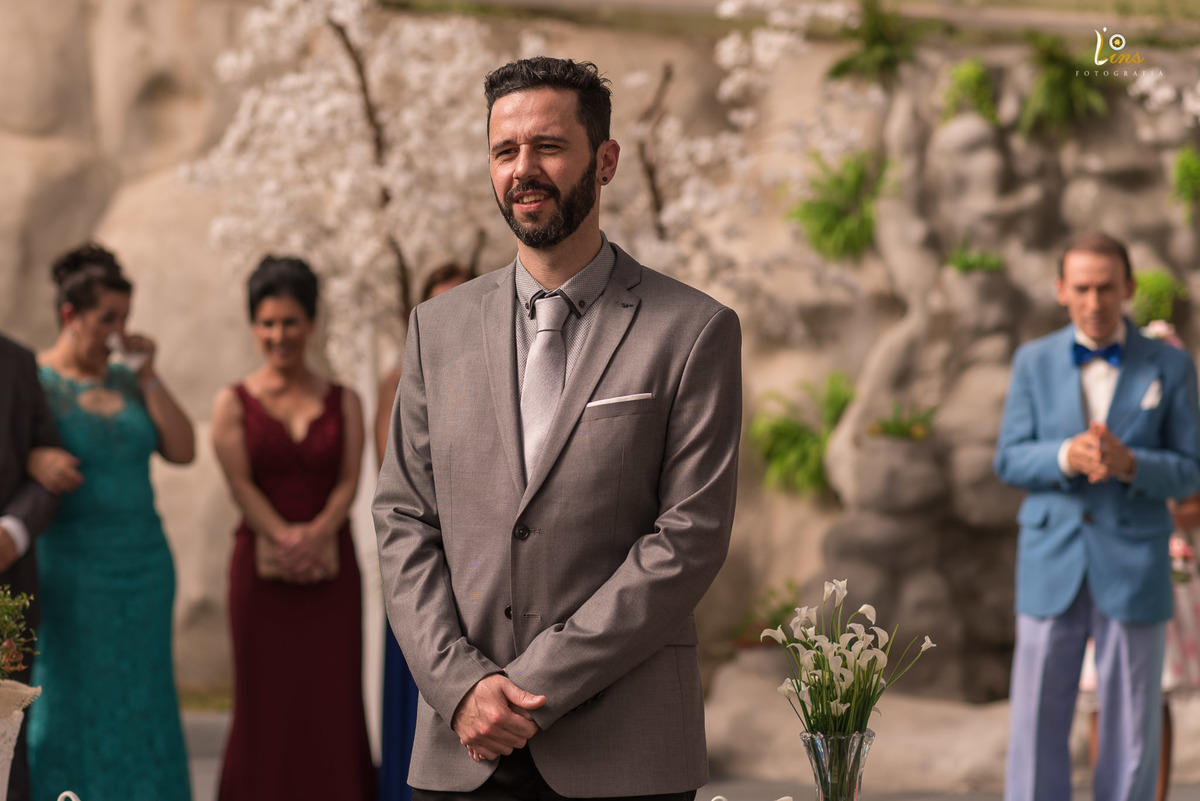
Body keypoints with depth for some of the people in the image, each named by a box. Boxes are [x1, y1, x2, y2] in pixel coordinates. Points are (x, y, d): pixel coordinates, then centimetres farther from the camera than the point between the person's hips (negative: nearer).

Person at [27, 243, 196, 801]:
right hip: (68, 568, -5)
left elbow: (182, 451, 2)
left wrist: (147, 377, -3)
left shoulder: (128, 383, 11)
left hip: (142, 565, 6)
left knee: (137, 706, 6)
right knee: (63, 706, -2)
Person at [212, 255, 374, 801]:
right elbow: (240, 483, -4)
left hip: (332, 567, 1)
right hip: (261, 568, -1)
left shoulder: (343, 403, 11)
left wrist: (317, 534, -17)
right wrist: (285, 537, -19)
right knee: (266, 701, -2)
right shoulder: (234, 403, 7)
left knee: (332, 702, -2)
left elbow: (349, 481, 1)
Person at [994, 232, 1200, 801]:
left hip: (1133, 567, -1)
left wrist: (1128, 465, -23)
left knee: (1131, 727, 2)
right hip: (1052, 565, 1)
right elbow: (1010, 462, 0)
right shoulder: (1033, 362, 4)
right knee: (1037, 718, 1)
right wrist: (1067, 456, -21)